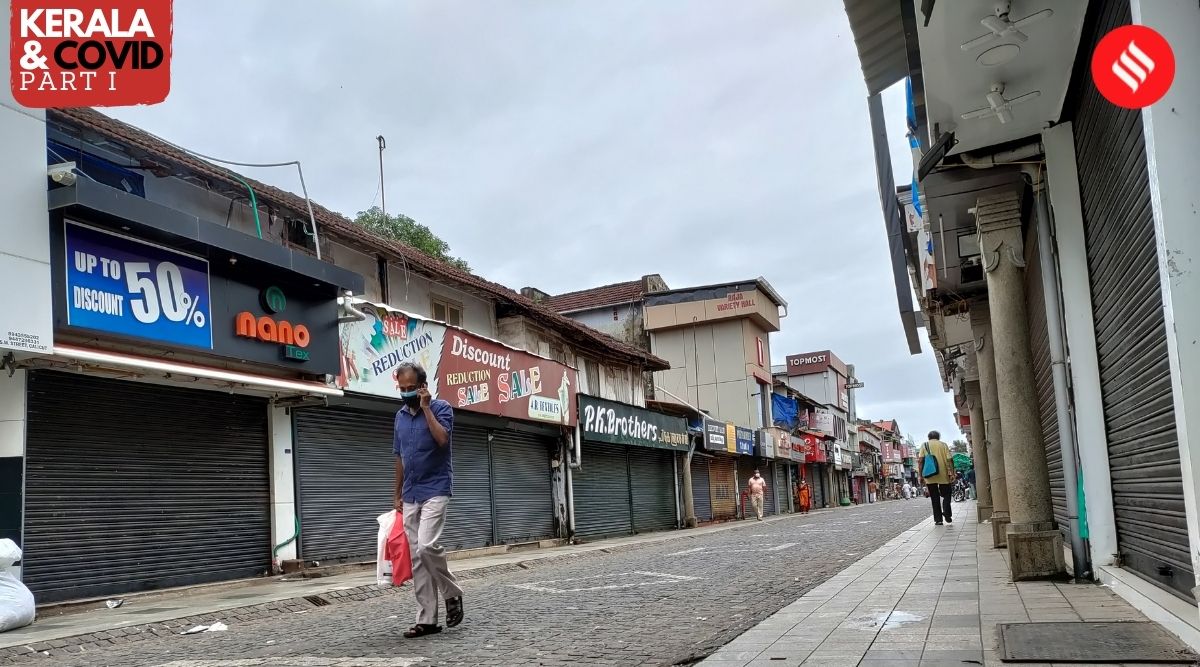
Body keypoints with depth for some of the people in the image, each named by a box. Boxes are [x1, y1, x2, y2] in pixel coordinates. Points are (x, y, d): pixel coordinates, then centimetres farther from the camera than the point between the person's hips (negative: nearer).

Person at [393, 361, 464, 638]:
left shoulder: (441, 408, -5)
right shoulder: (400, 415, 13)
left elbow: (442, 439, -23)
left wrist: (426, 407, -18)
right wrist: (398, 495, 17)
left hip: (435, 491, -6)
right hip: (410, 496, 6)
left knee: (427, 546, -22)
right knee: (416, 558, 3)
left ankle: (452, 593, 2)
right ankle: (427, 619, 7)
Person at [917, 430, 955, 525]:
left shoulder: (924, 445, 8)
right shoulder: (943, 445, 8)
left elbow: (920, 461, -3)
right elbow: (949, 460, -3)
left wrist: (921, 475, -2)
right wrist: (951, 473, -3)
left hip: (930, 476, 1)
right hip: (943, 475, -1)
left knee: (935, 498, 7)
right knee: (947, 494, 14)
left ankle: (938, 519, 3)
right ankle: (947, 514, -3)